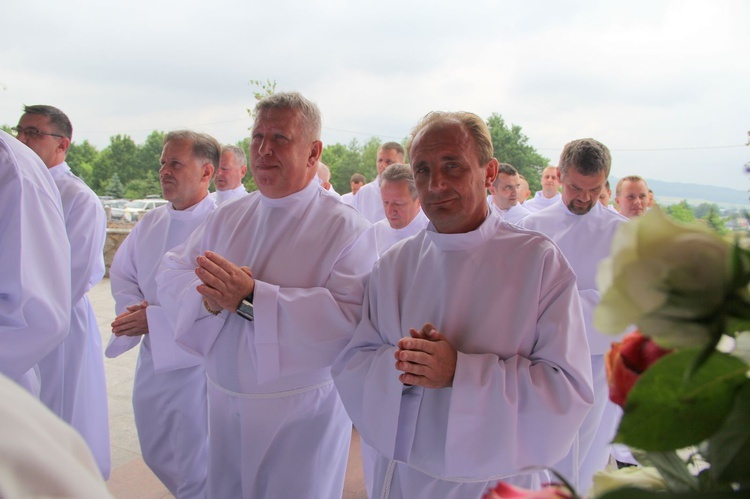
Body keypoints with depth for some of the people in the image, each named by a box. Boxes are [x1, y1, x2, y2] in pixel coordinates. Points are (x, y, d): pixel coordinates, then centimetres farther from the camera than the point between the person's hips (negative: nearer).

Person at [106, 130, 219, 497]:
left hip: (196, 362, -8)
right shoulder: (150, 223, 6)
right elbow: (121, 275, 14)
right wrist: (136, 310, -6)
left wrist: (155, 319, -21)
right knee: (156, 457, 24)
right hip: (151, 359, 8)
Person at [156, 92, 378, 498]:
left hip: (302, 411, -5)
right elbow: (170, 273, 5)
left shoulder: (345, 227, -14)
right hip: (224, 402, 5)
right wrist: (210, 297, -18)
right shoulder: (228, 217, 7)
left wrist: (251, 298, -28)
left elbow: (350, 319, -25)